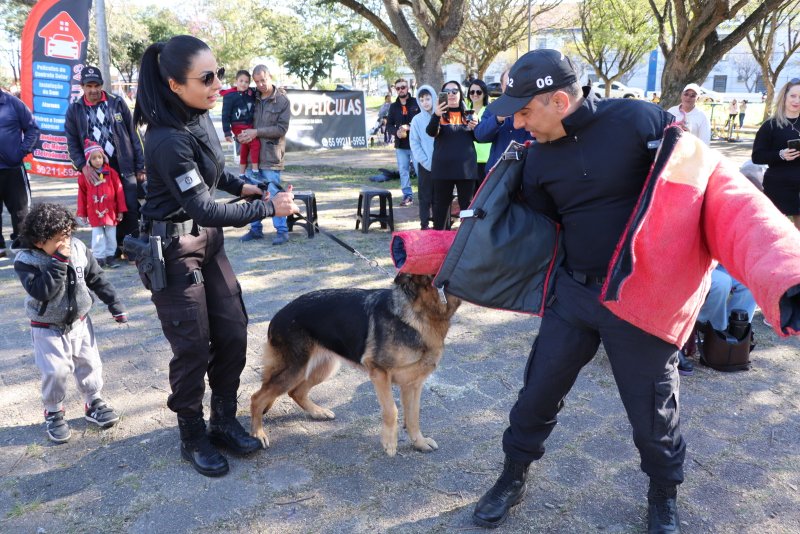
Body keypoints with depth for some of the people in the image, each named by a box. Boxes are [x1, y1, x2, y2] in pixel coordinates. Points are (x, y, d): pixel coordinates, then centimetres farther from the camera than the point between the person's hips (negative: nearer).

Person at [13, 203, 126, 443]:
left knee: (90, 364, 9)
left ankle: (94, 402, 30)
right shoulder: (26, 260, -19)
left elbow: (97, 278, 1)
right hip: (47, 329, -3)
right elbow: (41, 291, -32)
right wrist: (59, 261, -36)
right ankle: (53, 413, 18)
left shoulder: (77, 248, -9)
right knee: (55, 372, -6)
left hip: (79, 322, 4)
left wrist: (115, 305, 2)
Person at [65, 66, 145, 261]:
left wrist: (140, 166, 0)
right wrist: (83, 165, -12)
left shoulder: (117, 103, 3)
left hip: (124, 167, -1)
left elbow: (133, 135, 4)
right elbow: (72, 143, 5)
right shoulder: (74, 110, 5)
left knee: (131, 209, -2)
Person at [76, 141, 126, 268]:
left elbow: (119, 191, -1)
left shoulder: (111, 173, -3)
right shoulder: (85, 176, -1)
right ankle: (99, 257, 12)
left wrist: (121, 210, -1)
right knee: (98, 236, 5)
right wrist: (82, 214, 5)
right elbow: (82, 196, 3)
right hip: (94, 213, 0)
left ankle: (110, 256, 20)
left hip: (110, 211, 0)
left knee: (111, 235, 9)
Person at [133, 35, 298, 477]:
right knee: (193, 348, 0)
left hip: (208, 239, 8)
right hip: (172, 248, -8)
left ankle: (224, 421, 26)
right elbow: (204, 207, -26)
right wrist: (269, 208, -20)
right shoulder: (168, 140, -26)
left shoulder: (199, 116, 0)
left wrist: (240, 186, 2)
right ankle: (193, 437, 21)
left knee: (233, 333, 9)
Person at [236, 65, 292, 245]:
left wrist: (257, 132, -14)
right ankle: (256, 229, 20)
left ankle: (282, 231, 5)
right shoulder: (253, 99, 10)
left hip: (271, 155, -5)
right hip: (252, 154, 5)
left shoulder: (282, 100, -2)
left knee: (274, 194, -4)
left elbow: (282, 128, -9)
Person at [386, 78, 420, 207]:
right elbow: (389, 125, 14)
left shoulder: (417, 103, -2)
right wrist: (396, 132, -6)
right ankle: (407, 195, 17)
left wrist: (410, 127, -19)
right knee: (403, 171, 7)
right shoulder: (393, 106, 12)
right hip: (400, 145, 4)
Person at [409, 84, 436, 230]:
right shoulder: (417, 119, 0)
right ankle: (425, 225, 11)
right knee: (425, 198, 5)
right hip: (424, 166, -1)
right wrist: (427, 162, -10)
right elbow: (414, 143, -2)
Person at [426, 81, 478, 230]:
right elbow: (431, 132, -17)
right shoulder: (440, 113, 2)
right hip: (443, 167, -2)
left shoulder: (468, 113, 9)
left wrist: (475, 127, -7)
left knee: (467, 203, 7)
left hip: (466, 167, 2)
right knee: (441, 203, 6)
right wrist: (436, 115, -36)